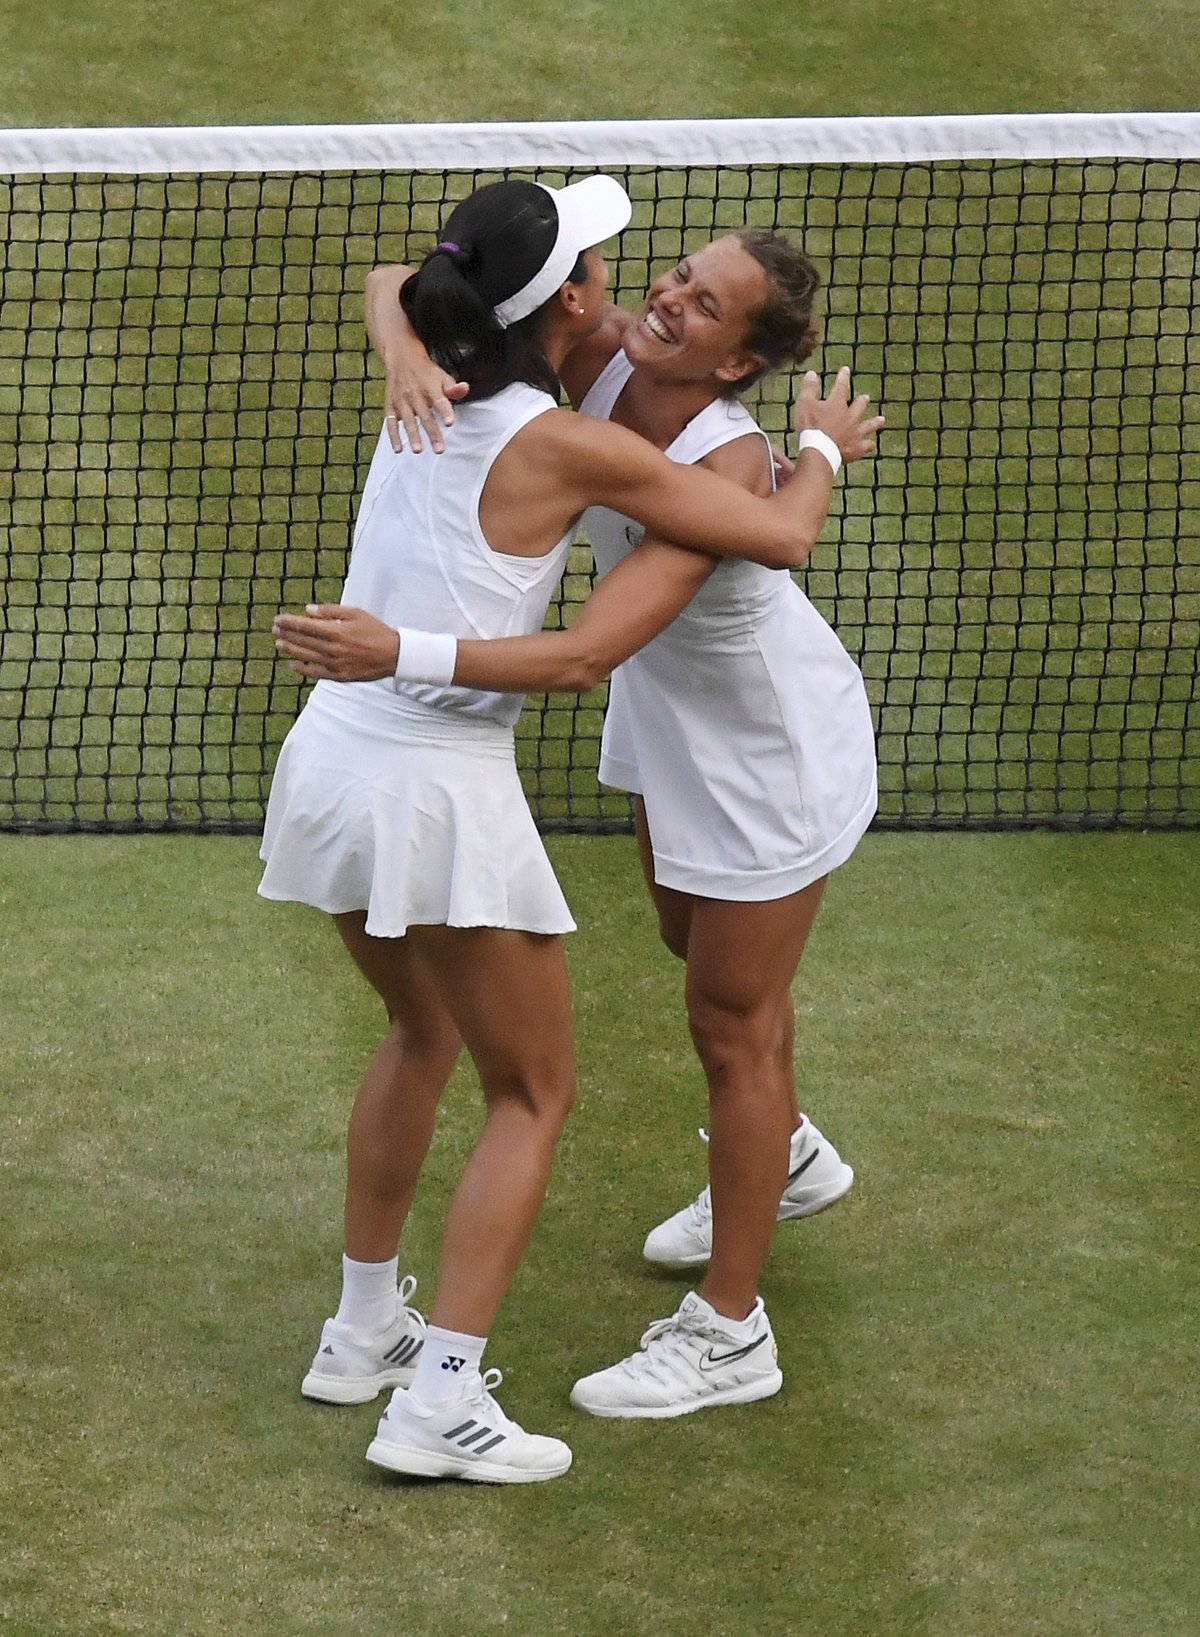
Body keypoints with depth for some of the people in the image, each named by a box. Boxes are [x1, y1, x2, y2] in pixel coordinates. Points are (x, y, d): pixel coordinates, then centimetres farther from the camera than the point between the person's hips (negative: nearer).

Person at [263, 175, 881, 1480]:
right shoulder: (567, 450, -16)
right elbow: (784, 536, -10)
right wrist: (822, 443, 10)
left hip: (336, 752, 7)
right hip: (442, 792, -7)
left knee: (422, 1032, 29)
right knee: (531, 1095, 8)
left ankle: (364, 1330, 36)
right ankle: (438, 1404, 2)